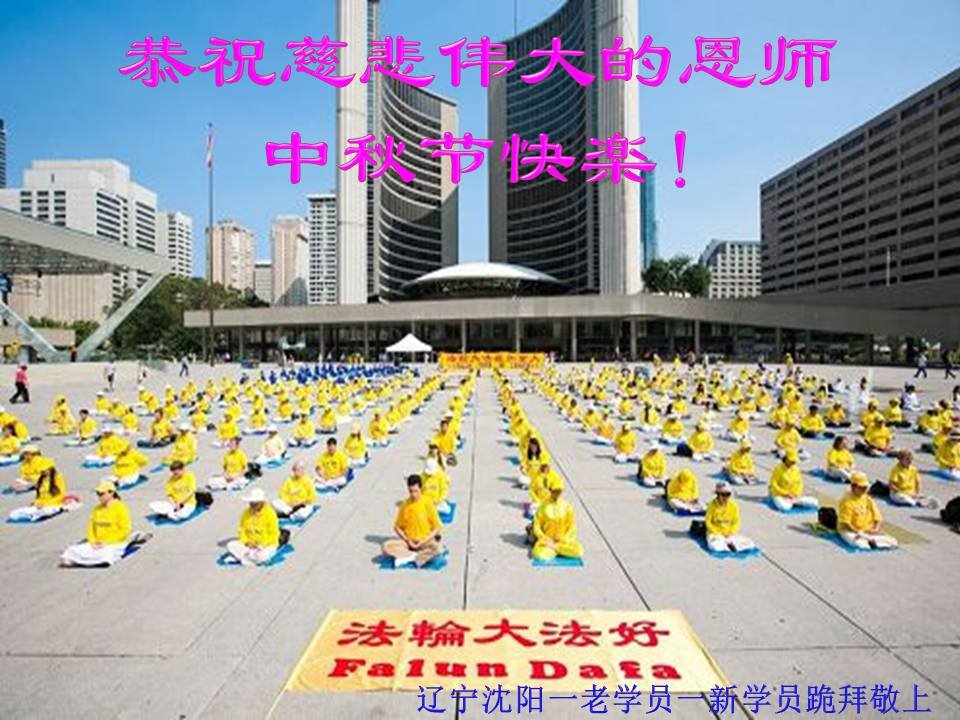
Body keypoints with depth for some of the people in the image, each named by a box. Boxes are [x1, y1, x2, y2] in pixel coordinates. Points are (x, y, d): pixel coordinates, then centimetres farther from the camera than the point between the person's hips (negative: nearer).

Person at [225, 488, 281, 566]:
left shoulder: (270, 514, -16)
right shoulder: (246, 513, -2)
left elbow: (274, 535, -14)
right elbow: (242, 530, 7)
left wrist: (260, 545, -20)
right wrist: (246, 542, -11)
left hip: (267, 546, -5)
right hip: (249, 544, 6)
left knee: (261, 556, -37)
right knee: (230, 545, -15)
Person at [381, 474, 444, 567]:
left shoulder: (428, 503, -10)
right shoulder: (405, 504, -4)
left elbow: (437, 527, -7)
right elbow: (397, 527, 5)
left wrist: (424, 541, -14)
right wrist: (408, 541, -8)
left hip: (425, 541, -2)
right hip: (408, 541, 2)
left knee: (437, 547, -35)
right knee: (386, 546, -22)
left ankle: (408, 558, -22)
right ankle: (414, 555, -18)